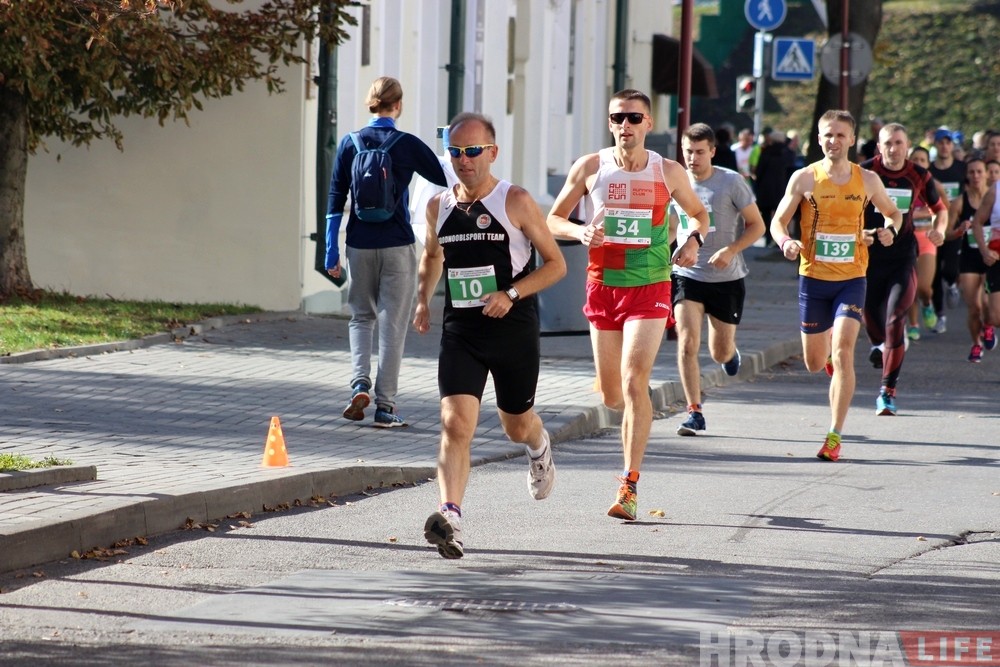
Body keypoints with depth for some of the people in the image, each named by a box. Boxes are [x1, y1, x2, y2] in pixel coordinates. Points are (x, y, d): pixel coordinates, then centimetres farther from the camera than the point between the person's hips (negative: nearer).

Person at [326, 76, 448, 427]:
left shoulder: (350, 143, 0)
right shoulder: (407, 145, -7)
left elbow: (336, 199, 2)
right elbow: (445, 178, 4)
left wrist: (332, 251, 8)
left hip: (360, 244, 2)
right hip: (397, 245, -2)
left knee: (361, 316, 18)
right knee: (392, 324, 3)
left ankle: (359, 383, -4)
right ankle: (385, 405, 3)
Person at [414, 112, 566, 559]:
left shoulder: (516, 202, -8)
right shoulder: (439, 207, 5)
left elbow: (555, 264, -4)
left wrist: (511, 293, -17)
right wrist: (423, 297, 11)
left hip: (513, 328, -2)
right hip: (460, 332, 2)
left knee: (517, 426, 16)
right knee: (455, 424, -17)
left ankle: (540, 447, 54)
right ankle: (450, 519, -28)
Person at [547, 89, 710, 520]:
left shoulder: (669, 173, 1)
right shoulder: (590, 168, 1)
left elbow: (699, 213, 18)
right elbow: (553, 220, 8)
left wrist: (694, 240, -4)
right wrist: (580, 233, -13)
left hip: (650, 288, -2)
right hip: (602, 286, 2)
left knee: (634, 381, -17)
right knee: (611, 396, 9)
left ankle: (629, 485, -18)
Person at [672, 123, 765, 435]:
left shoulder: (731, 181, -8)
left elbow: (757, 225, -4)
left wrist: (731, 250, -19)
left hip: (726, 279, -1)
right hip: (687, 275, 1)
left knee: (720, 353, 8)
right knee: (687, 345, -15)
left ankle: (731, 349, 46)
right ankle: (694, 412, -8)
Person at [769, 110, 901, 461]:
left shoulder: (867, 180, 2)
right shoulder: (804, 178, -2)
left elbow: (893, 212, 17)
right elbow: (778, 221, 3)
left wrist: (890, 229, -6)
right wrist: (786, 243, -19)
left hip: (852, 278, -1)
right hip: (813, 278, 1)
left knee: (843, 352, -18)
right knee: (814, 363, 10)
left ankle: (835, 436, -14)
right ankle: (828, 349, 51)